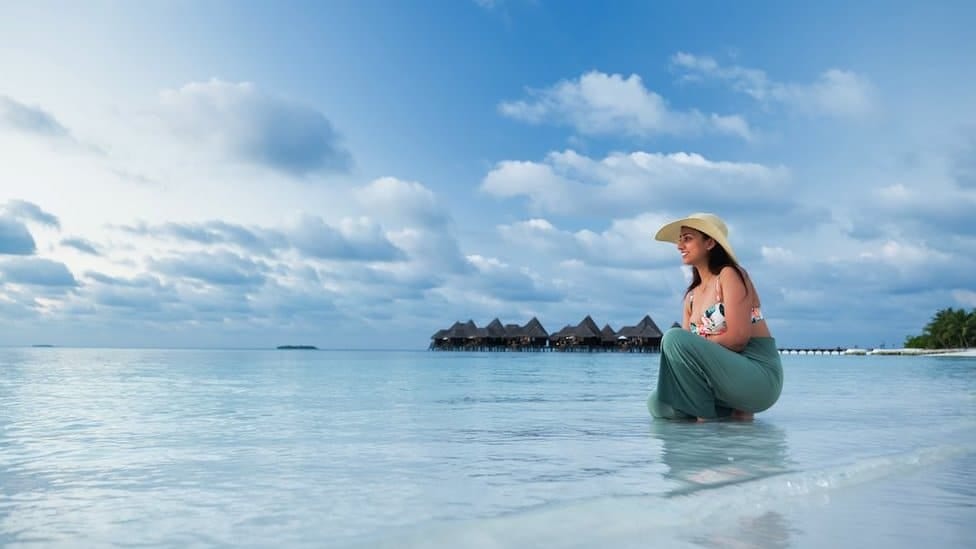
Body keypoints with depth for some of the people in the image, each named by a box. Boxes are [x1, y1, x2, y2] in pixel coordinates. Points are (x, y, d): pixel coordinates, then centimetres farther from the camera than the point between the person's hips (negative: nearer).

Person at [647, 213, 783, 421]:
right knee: (658, 404, -8)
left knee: (674, 337, -24)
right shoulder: (691, 296, 15)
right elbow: (686, 348, 10)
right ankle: (735, 410, 4)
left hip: (759, 378, -7)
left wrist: (696, 345, -7)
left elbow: (738, 337, -16)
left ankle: (707, 415, -13)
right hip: (727, 372, 8)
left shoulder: (730, 275, -6)